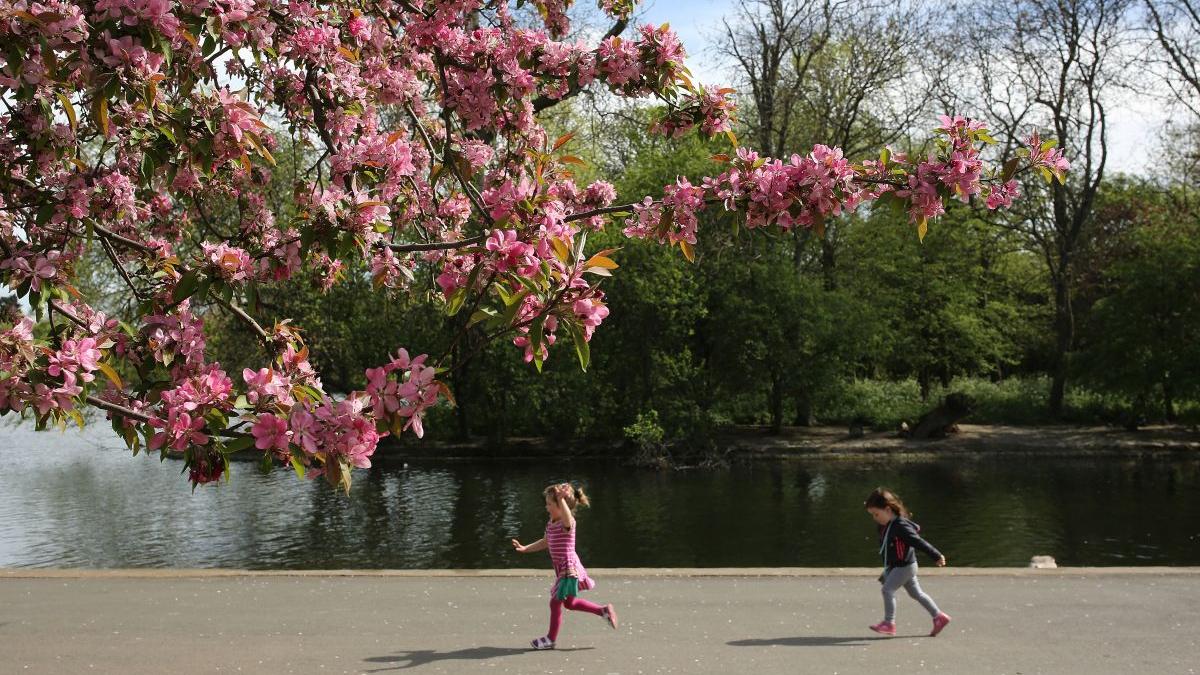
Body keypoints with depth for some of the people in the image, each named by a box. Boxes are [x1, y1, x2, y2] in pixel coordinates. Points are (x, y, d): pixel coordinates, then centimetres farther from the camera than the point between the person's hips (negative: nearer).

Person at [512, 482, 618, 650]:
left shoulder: (567, 523, -19)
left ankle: (550, 639, 14)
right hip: (562, 569, 10)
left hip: (569, 568, -10)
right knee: (569, 602, 19)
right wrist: (524, 548, 19)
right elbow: (545, 542, 23)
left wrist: (561, 499, -60)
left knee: (555, 602, -1)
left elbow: (567, 517, -46)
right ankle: (604, 611, 28)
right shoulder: (551, 523, 9)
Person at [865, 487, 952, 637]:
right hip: (896, 566, 10)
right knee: (915, 593, 15)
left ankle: (889, 623, -9)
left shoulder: (900, 526, -24)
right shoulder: (886, 526, 5)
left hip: (905, 566, -10)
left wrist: (937, 556, -23)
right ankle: (939, 617, 24)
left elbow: (918, 542, -24)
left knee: (888, 590, -14)